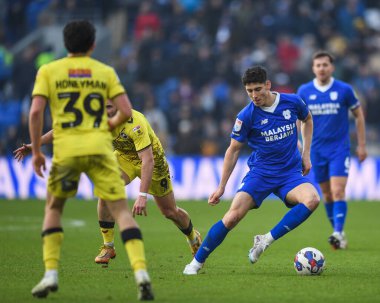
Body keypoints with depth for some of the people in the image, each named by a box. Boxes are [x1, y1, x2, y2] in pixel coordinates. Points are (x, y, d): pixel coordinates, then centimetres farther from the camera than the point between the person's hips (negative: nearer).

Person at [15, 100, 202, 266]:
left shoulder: (135, 123, -40)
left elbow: (148, 161, -46)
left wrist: (142, 196, -55)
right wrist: (34, 145, -19)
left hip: (152, 159, -4)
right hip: (124, 156, 4)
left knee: (170, 212, 6)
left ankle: (194, 238, 39)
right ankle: (107, 247, -9)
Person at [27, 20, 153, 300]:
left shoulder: (48, 71, 7)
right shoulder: (106, 72, 10)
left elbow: (36, 112, -4)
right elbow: (126, 111, 2)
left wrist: (36, 151, 3)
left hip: (65, 150, 0)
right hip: (100, 148, 0)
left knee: (53, 209, 20)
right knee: (121, 210, -1)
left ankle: (50, 274, 9)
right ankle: (141, 272, -18)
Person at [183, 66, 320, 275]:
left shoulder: (292, 102, -5)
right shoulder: (246, 116, -10)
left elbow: (307, 120, 18)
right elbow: (234, 150, 1)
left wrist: (306, 153, 10)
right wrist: (221, 187, 1)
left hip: (291, 172, 2)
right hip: (260, 173, -2)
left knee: (312, 199, -29)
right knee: (233, 216, -18)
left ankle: (266, 240, -21)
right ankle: (197, 261, -1)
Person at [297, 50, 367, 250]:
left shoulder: (344, 90, -5)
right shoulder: (304, 91, 0)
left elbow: (358, 116, 5)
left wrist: (361, 145, 3)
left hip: (340, 149, -3)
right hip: (317, 150, 3)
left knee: (338, 192, -16)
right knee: (327, 194, 9)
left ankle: (338, 234, -22)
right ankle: (339, 232, 22)